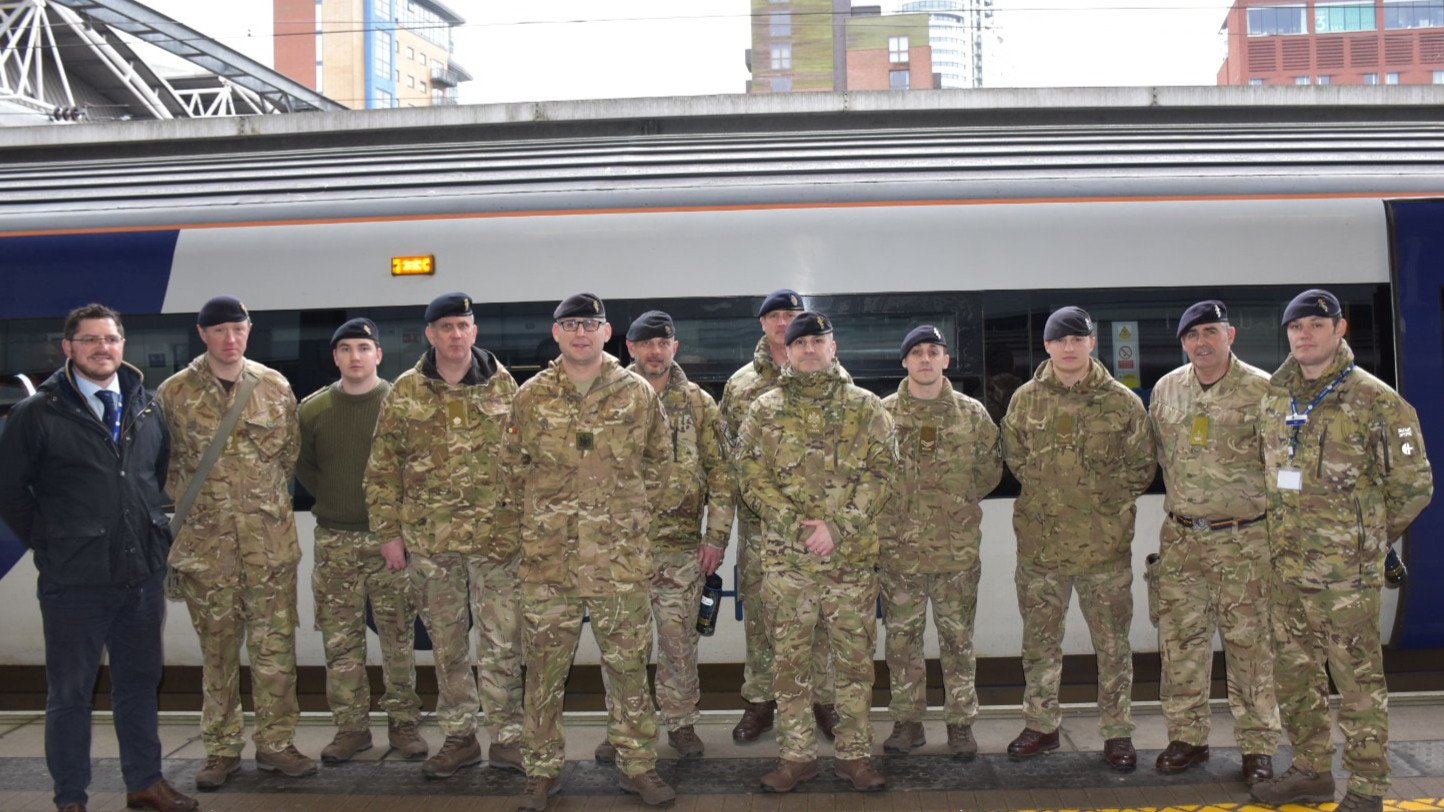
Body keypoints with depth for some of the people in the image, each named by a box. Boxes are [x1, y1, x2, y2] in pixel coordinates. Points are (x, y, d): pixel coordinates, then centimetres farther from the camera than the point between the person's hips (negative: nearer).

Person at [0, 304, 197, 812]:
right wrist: (46, 542, -2)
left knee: (140, 683, 15)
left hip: (143, 574, 4)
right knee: (70, 692, 8)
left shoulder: (147, 408, 7)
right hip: (74, 579, -4)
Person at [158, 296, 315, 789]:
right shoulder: (175, 393, 1)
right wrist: (192, 508, 5)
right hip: (205, 541, -1)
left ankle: (275, 743, 14)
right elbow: (162, 464, 7)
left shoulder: (274, 386, 5)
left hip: (271, 540, 1)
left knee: (275, 645, 3)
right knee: (217, 650, 7)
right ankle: (221, 749, 18)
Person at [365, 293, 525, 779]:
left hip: (497, 534, -1)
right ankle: (458, 738, 22)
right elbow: (382, 469, 6)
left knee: (501, 642, 1)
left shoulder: (502, 385, 3)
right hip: (429, 538, 1)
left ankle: (506, 737, 13)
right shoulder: (405, 392, 3)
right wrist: (388, 532, 1)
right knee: (446, 643, 11)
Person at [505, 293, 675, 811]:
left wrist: (636, 516, 9)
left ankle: (637, 765, 20)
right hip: (547, 559, 1)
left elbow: (659, 461, 12)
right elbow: (514, 467, 10)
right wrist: (541, 520, 8)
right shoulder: (531, 397, 3)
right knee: (544, 667, 7)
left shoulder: (638, 394, 3)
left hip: (621, 559, 0)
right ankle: (543, 770, 20)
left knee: (628, 666, 6)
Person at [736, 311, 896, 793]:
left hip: (852, 558, 0)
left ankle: (855, 753, 18)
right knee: (790, 661, 6)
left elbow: (880, 472, -2)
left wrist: (837, 526, -13)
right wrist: (796, 526, -12)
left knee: (854, 659, 6)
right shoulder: (765, 411, 6)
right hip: (785, 559, 0)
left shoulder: (865, 407, 6)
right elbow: (752, 477, 0)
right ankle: (796, 755, 16)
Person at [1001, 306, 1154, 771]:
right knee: (1040, 641, 12)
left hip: (1105, 544, -2)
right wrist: (1046, 495, 4)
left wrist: (1108, 501, -2)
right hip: (1040, 541, 2)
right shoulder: (1026, 399, 3)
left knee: (1112, 644, 7)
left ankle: (1117, 731, 19)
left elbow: (1140, 465, 4)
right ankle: (1040, 725, 26)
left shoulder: (1122, 402, -2)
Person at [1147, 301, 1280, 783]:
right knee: (1180, 638, 8)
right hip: (1180, 537, 4)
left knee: (1248, 641, 1)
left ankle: (1257, 746, 12)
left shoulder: (1261, 390, -8)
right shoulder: (1166, 390, 6)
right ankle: (1187, 738, 20)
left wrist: (1266, 509, -2)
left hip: (1243, 539, -4)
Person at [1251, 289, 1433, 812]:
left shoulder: (1375, 401, -9)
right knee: (1295, 673, 15)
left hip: (1346, 572, -6)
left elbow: (1412, 485, -4)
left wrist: (1364, 537, 2)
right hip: (1287, 568, 6)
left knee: (1358, 679, 1)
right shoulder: (1276, 400, 9)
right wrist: (1287, 533, 13)